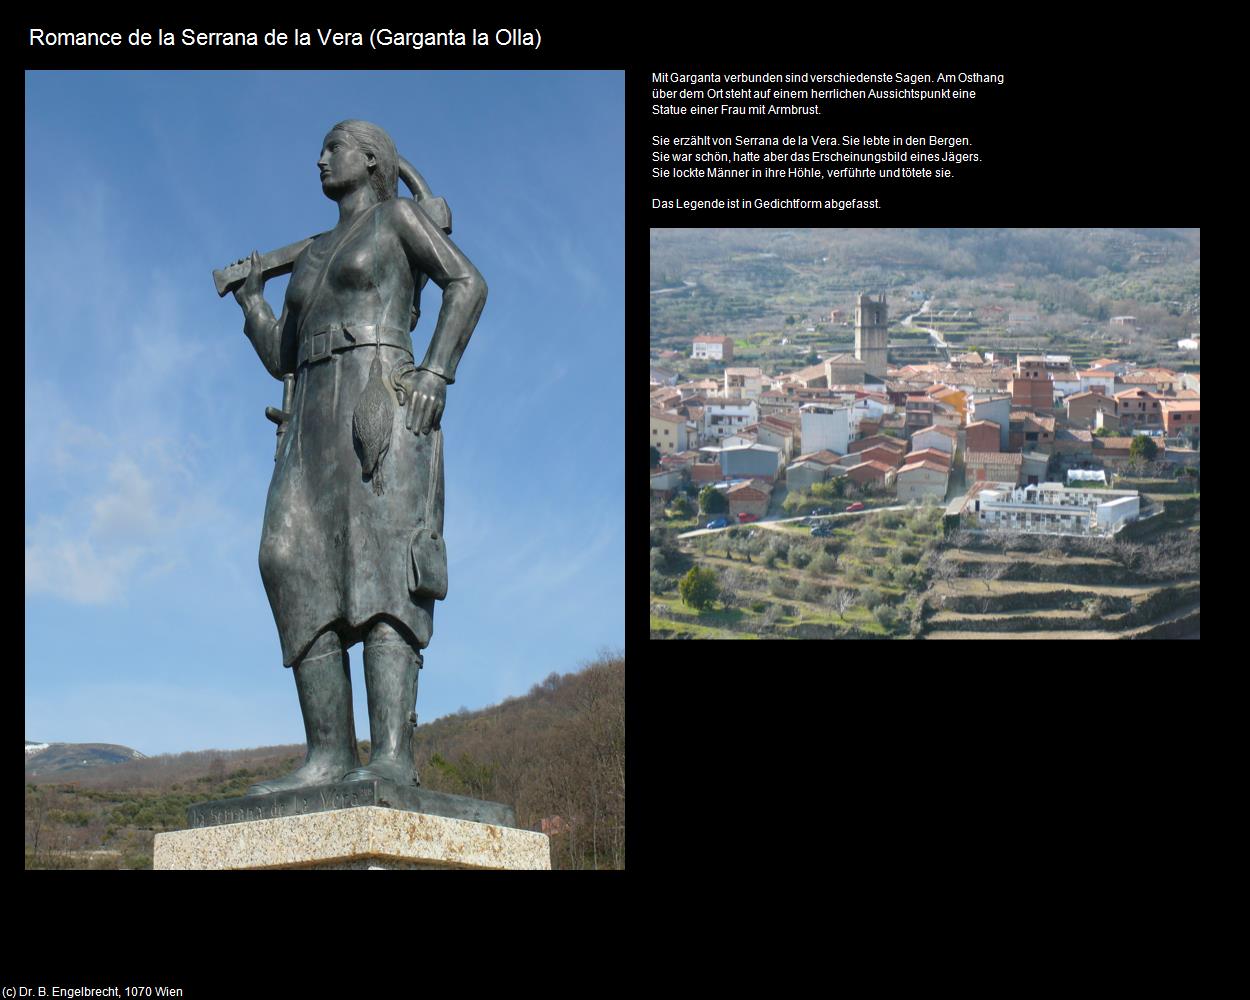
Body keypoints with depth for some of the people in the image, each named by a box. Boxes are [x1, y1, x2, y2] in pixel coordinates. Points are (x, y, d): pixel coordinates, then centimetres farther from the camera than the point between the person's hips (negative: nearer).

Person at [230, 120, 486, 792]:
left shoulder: (397, 215, 11)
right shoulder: (313, 256, 32)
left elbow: (468, 283, -4)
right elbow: (281, 358, 31)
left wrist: (436, 373, -15)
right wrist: (250, 301, 26)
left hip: (381, 402, -7)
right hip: (317, 420, 7)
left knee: (377, 550, -24)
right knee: (296, 567, -11)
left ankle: (392, 756, -36)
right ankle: (329, 756, -17)